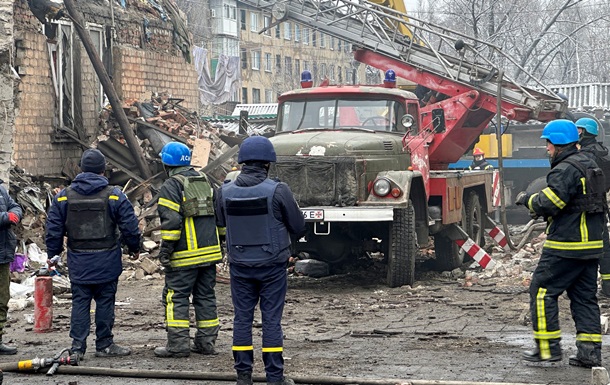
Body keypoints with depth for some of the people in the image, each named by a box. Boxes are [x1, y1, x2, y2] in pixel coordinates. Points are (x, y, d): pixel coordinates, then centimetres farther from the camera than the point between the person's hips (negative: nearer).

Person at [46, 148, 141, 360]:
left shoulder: (63, 196, 1)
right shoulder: (114, 195, -5)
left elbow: (53, 229, 5)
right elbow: (130, 226, -4)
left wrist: (52, 254, 16)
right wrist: (134, 248, 12)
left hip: (78, 262, 2)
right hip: (107, 262, -2)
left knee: (80, 302, 6)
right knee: (105, 302, 7)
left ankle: (78, 347, 3)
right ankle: (104, 345, 13)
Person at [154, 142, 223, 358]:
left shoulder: (171, 185, -9)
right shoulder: (204, 181, 16)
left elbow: (171, 220, -17)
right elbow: (218, 213, 19)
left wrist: (165, 249, -13)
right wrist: (217, 244, 24)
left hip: (185, 255, -7)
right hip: (209, 251, 7)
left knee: (176, 297, -2)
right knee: (206, 296, 11)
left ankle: (178, 344, -4)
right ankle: (206, 342, 14)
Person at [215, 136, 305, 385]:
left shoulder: (225, 192, -5)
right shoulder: (278, 191, -15)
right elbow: (298, 227, -5)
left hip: (239, 265, 3)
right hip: (272, 265, -3)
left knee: (242, 318, 11)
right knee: (272, 320, 4)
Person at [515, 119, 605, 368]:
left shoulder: (565, 170, -15)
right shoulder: (590, 166, 17)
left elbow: (548, 204, -21)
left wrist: (528, 200, -1)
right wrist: (536, 202, 14)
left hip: (565, 246, -9)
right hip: (591, 245, 9)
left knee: (542, 291, 0)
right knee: (585, 296, 11)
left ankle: (548, 347, -1)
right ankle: (590, 352, 9)